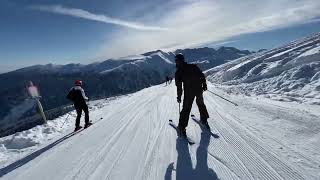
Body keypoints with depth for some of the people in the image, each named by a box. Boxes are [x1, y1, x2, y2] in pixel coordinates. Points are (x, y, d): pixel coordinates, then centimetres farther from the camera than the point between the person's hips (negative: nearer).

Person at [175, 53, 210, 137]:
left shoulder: (178, 72, -4)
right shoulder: (193, 66, 5)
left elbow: (179, 86, -6)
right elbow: (202, 75, 5)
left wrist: (179, 96, 3)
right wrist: (204, 84, 15)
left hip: (189, 91, -3)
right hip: (199, 89, 4)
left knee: (186, 108, 7)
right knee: (201, 104, 26)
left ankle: (182, 127, 10)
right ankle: (204, 120, 38)